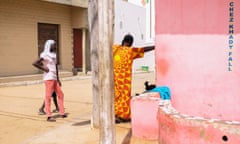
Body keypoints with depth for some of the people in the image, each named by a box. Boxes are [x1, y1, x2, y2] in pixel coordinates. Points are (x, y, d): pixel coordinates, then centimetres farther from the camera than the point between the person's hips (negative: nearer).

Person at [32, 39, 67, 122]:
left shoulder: (53, 55, 17)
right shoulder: (45, 55, -7)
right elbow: (34, 63, -18)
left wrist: (58, 79, 18)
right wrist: (44, 69, -13)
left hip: (54, 78, 9)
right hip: (49, 78, -9)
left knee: (60, 94, 11)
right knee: (48, 96, -7)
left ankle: (62, 113, 20)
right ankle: (48, 116, -5)